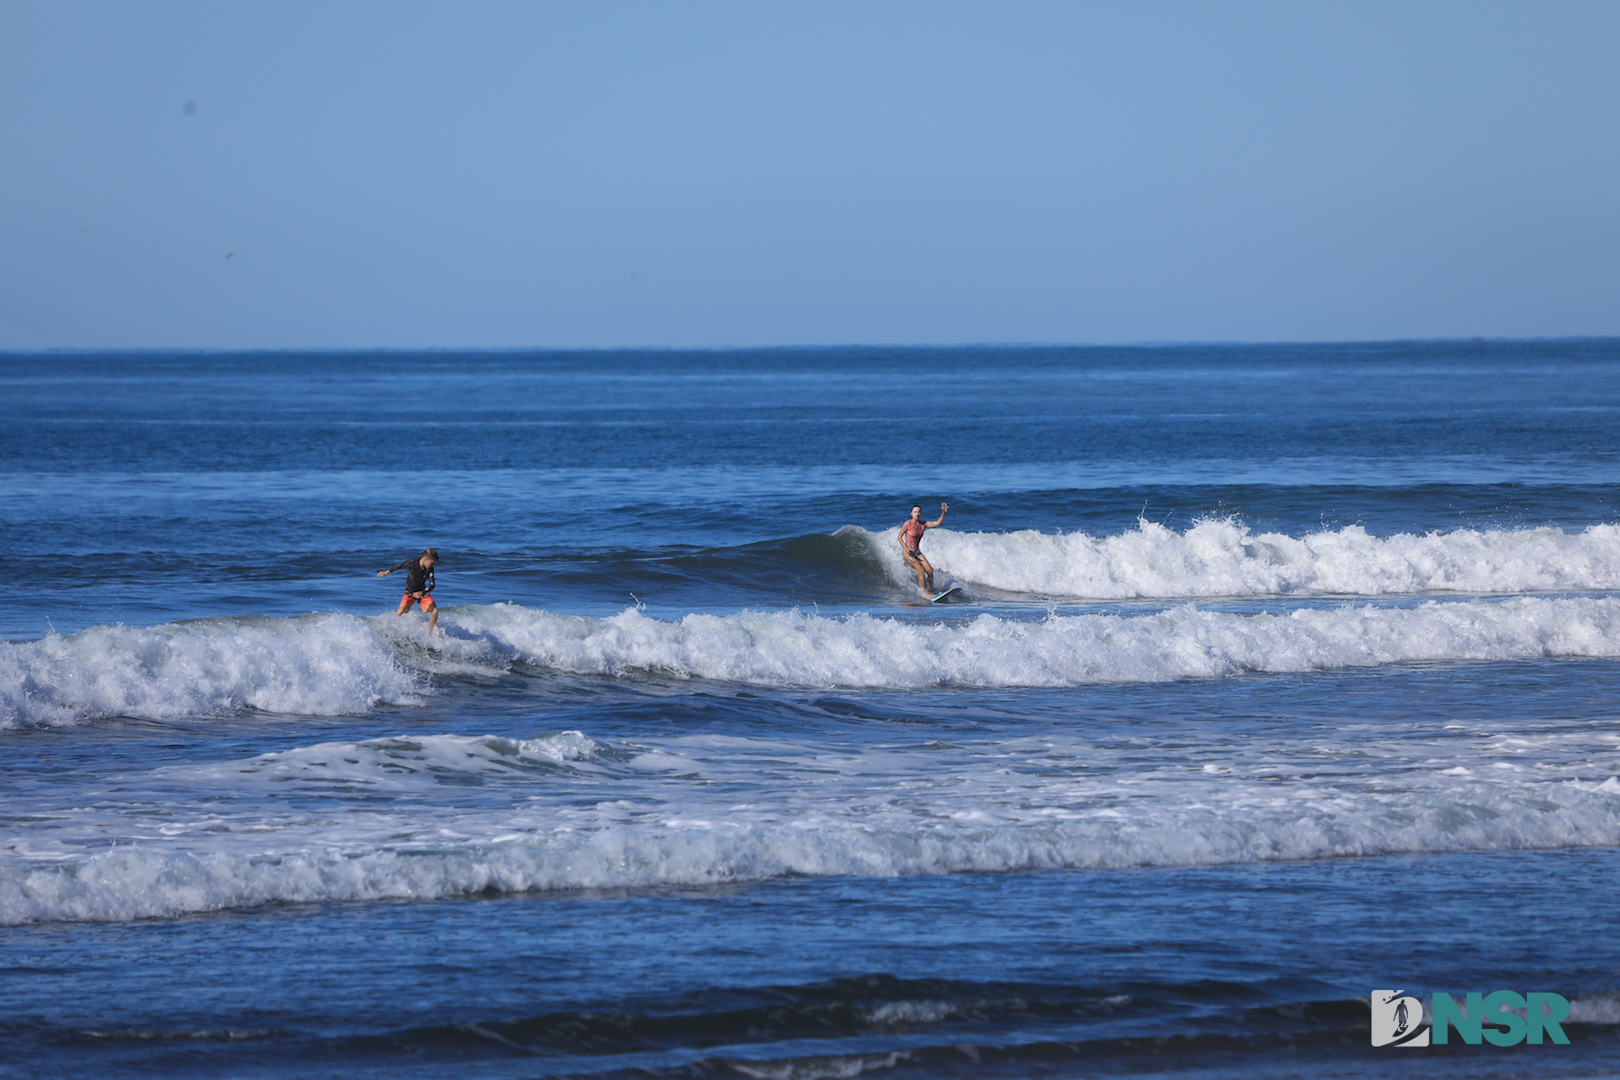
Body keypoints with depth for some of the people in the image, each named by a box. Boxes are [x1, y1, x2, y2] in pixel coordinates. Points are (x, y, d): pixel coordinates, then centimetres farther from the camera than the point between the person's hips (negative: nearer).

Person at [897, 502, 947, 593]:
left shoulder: (923, 524, 2)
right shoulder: (908, 524, -12)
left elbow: (937, 523, -5)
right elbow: (900, 537, -5)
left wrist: (943, 512, -18)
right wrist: (906, 548, -19)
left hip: (917, 552, 6)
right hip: (907, 552, -6)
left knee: (930, 571, -2)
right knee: (921, 571, -18)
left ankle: (930, 591, 14)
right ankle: (925, 593, -12)